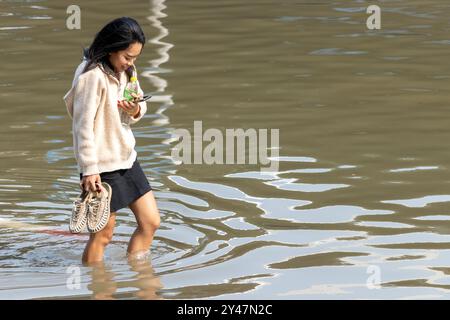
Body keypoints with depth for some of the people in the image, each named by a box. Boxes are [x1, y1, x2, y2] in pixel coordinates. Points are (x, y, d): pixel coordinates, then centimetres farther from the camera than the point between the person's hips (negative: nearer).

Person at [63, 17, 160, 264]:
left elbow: (140, 103, 19)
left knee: (150, 222, 9)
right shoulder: (92, 76, -19)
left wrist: (136, 111, -7)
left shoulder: (126, 72, 7)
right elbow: (84, 125, -18)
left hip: (126, 158, 9)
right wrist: (89, 169, -19)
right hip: (102, 165, -9)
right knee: (103, 234, -2)